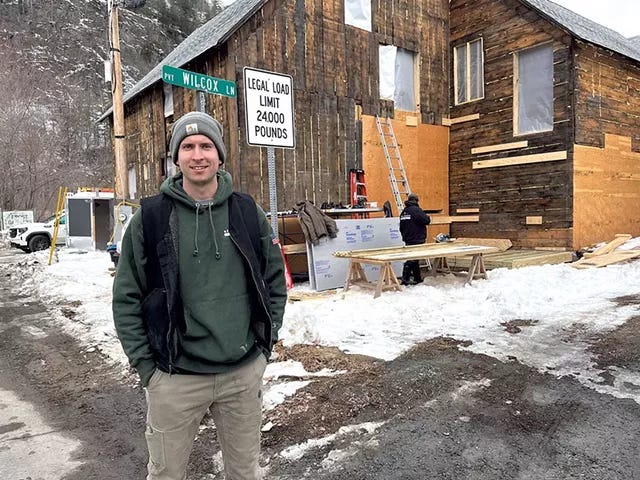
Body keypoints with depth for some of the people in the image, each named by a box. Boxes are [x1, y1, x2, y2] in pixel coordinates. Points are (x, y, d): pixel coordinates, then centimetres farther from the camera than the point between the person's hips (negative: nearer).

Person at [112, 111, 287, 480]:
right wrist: (146, 365, -5)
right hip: (175, 377, -1)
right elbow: (127, 298, -2)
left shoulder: (248, 212, 0)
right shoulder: (150, 218, -6)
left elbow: (275, 280, 8)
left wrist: (265, 341, 4)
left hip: (244, 372, 2)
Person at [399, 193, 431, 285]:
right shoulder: (416, 210, -13)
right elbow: (426, 220, -19)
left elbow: (401, 228, 20)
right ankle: (405, 279, -10)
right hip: (417, 240, -9)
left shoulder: (403, 212, 14)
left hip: (408, 240, 9)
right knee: (413, 260, -7)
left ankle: (417, 278, 26)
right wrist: (429, 218, 4)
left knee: (415, 259, 17)